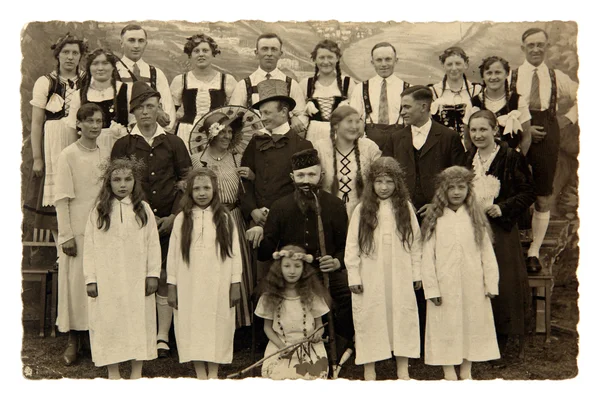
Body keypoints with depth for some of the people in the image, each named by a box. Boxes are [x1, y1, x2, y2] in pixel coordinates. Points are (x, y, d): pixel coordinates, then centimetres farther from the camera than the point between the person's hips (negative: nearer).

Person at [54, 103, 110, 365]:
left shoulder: (106, 156, 8)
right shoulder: (68, 155, -5)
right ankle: (74, 339, 13)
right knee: (76, 282, 1)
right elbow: (62, 198, -8)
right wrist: (66, 235, -12)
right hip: (77, 230, -4)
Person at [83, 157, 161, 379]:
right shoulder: (99, 211, 2)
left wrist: (153, 274, -1)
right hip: (107, 279, 0)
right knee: (109, 321, 5)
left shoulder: (143, 209, 3)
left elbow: (153, 244, 3)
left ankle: (137, 372, 18)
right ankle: (113, 372, 19)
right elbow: (90, 246, 2)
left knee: (139, 321, 5)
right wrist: (90, 278, -2)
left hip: (137, 279, 1)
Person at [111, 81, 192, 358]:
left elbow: (186, 181, 8)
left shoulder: (173, 143, 10)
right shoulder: (123, 145, 7)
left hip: (169, 220, 0)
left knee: (165, 277, 0)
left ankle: (163, 337, 5)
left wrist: (174, 216, -2)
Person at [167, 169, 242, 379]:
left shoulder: (224, 218, 2)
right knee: (193, 326, 4)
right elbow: (173, 253, 3)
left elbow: (234, 252, 2)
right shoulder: (182, 219, 2)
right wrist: (172, 286, 1)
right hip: (190, 285, 0)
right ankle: (200, 374, 15)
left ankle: (213, 373, 16)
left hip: (218, 286, 0)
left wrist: (235, 284, -1)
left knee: (216, 326, 4)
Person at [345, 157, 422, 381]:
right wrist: (354, 276, -5)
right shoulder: (362, 210, -2)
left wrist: (417, 272, 5)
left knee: (403, 317, 6)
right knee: (370, 319, 5)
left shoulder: (405, 207, 3)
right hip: (370, 279, -1)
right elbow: (352, 245, -2)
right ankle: (369, 370, 17)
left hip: (400, 277, 1)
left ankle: (403, 370, 19)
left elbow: (415, 242, 6)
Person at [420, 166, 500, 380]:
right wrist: (432, 288, -9)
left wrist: (491, 283, 0)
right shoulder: (434, 221, -1)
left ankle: (466, 371, 25)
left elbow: (487, 253, 4)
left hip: (473, 285, 2)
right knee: (446, 327, 4)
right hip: (445, 286, -2)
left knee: (472, 324, 10)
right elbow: (427, 257, -4)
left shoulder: (476, 218, 4)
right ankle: (449, 373, 18)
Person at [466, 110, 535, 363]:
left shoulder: (511, 157, -5)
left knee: (501, 285, -4)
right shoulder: (468, 160, 12)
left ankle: (499, 347, 10)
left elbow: (528, 192, -6)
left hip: (501, 231, -4)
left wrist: (503, 208, -16)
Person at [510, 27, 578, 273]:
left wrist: (568, 118, 7)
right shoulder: (511, 77, 3)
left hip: (547, 139, 2)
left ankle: (534, 252, 15)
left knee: (543, 198, 5)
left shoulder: (557, 78, 7)